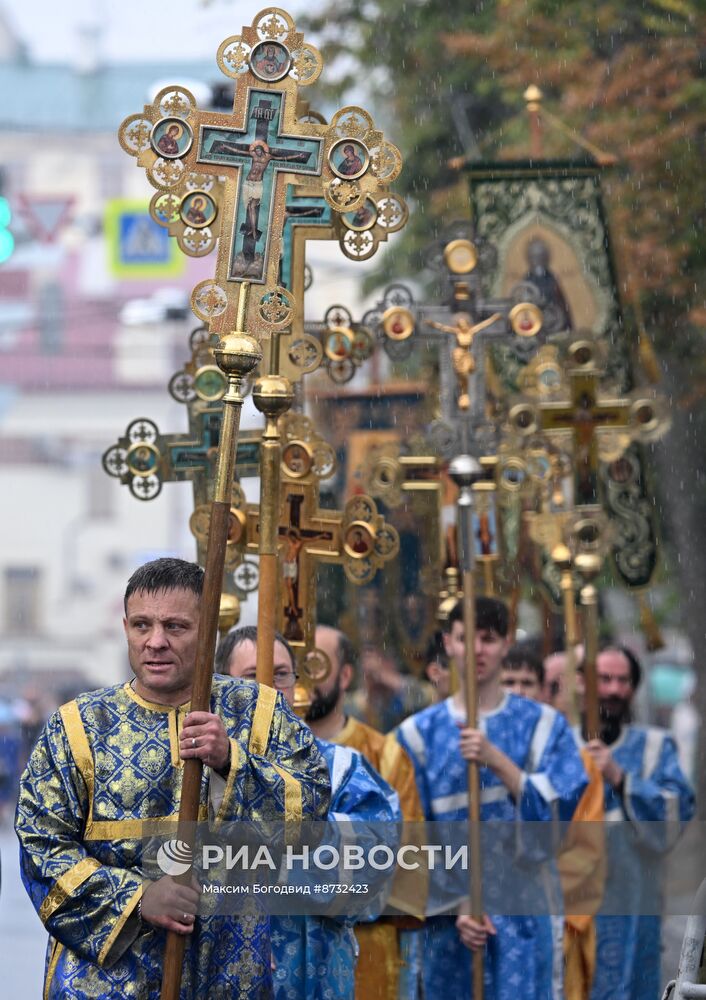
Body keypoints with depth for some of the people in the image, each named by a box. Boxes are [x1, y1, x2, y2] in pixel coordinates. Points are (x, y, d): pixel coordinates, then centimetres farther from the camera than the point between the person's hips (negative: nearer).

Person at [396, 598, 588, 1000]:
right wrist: (454, 906, -8)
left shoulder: (544, 725, 6)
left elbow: (555, 810, -6)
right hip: (446, 916, 1)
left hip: (521, 914, -1)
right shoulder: (419, 733, 6)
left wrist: (496, 760, -18)